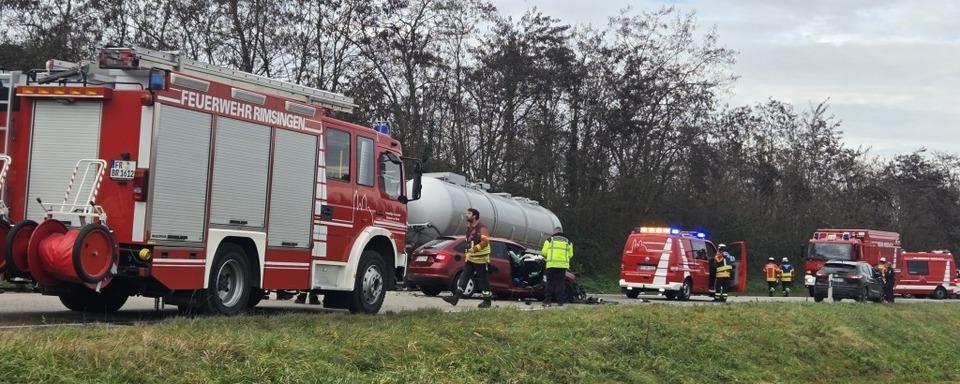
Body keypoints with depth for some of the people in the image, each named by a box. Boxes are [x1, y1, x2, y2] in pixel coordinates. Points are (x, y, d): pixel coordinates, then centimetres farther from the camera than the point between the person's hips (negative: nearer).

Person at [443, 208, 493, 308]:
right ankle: (455, 297, -5)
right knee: (464, 277, 0)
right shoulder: (469, 228, 15)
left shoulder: (482, 228, -13)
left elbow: (485, 241, -22)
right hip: (470, 259, 8)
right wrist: (468, 252, 23)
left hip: (480, 259, -8)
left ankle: (487, 301, 10)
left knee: (482, 280, -1)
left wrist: (475, 249, -27)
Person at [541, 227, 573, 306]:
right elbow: (570, 254, 11)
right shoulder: (568, 242, 15)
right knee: (560, 283, 6)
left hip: (552, 264, -2)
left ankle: (547, 301, -4)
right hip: (563, 265, 2)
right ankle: (560, 301, 3)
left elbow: (544, 253, 3)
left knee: (550, 283, 1)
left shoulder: (549, 240, 8)